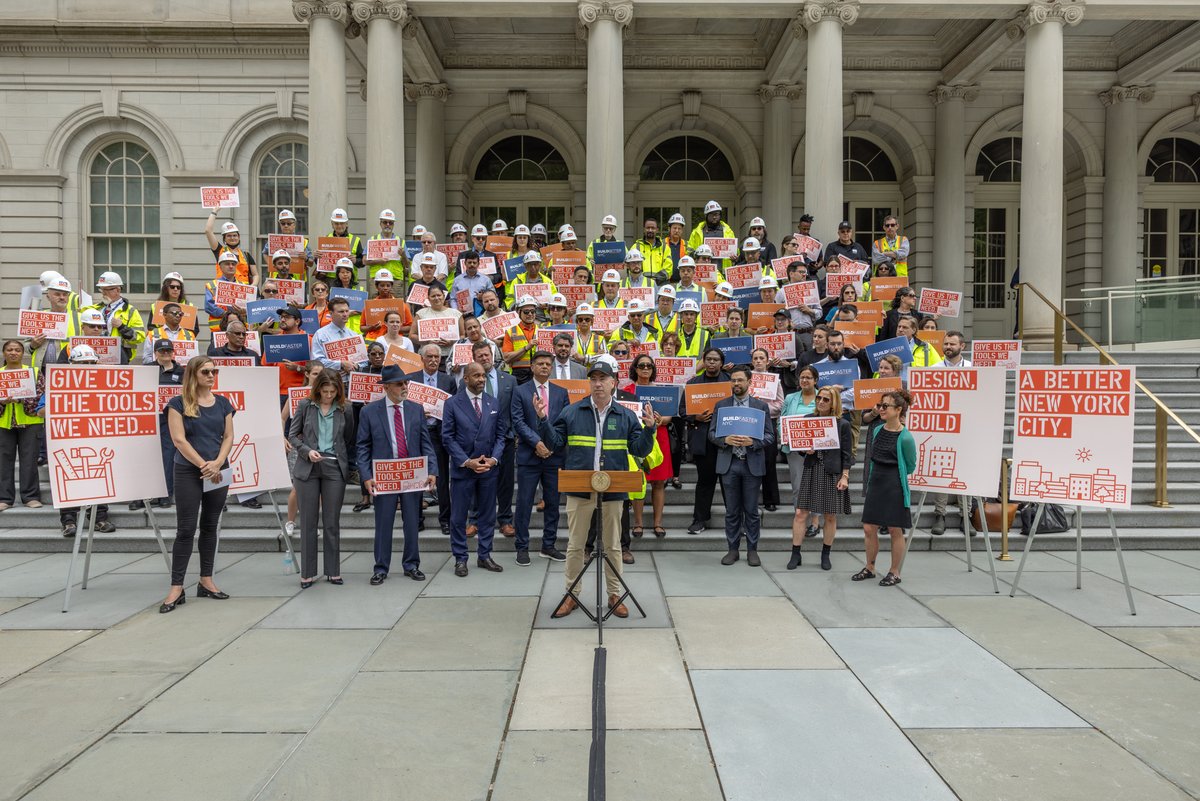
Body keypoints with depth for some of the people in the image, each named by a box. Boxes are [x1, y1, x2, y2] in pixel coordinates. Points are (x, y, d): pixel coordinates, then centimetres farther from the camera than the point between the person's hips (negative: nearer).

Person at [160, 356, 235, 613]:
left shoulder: (223, 403, 9)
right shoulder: (178, 403, -3)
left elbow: (228, 436, 5)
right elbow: (179, 439, -10)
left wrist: (217, 463, -11)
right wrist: (203, 465, -14)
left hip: (219, 472, 4)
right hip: (188, 473, -4)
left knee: (210, 526, 10)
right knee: (186, 529, -4)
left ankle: (206, 582, 20)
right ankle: (176, 588, 2)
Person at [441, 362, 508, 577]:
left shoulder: (494, 403, 7)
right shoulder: (452, 404, -3)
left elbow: (501, 434, 7)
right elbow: (448, 438, -5)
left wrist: (493, 459, -8)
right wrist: (467, 462, -13)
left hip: (489, 468, 3)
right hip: (462, 468, -3)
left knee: (487, 514, 9)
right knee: (459, 516, 3)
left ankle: (484, 556, 20)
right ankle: (460, 559, 15)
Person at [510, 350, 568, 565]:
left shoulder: (561, 392, 10)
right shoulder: (520, 391, 2)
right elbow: (518, 421, -5)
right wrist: (537, 442, -15)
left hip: (554, 455, 3)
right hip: (529, 455, -3)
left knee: (553, 503, 9)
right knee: (524, 503, 1)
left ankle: (548, 546, 21)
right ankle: (522, 547, 11)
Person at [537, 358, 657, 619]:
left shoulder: (626, 416, 4)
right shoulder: (571, 412, 3)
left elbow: (640, 450, 2)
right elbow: (555, 443, 2)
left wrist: (649, 429, -14)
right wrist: (543, 420, -11)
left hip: (612, 491, 0)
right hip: (579, 489, 0)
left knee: (612, 546, 11)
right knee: (575, 545, 8)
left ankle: (615, 595, 24)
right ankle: (571, 595, 22)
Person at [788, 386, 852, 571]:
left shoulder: (842, 424, -1)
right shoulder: (807, 419, 5)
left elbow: (846, 453, 0)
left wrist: (845, 476, -6)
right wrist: (805, 450, -10)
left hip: (832, 473, -2)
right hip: (811, 470, 2)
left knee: (830, 516, 6)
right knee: (801, 513, -2)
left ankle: (825, 555, 21)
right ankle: (795, 554, 8)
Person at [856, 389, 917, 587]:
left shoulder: (905, 438, -14)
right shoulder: (877, 431, 4)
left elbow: (911, 466, 1)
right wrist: (878, 475, 15)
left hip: (895, 486, -6)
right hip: (875, 483, 6)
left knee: (895, 530, 5)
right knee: (869, 528, 8)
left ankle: (895, 572, 18)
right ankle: (870, 568, 23)